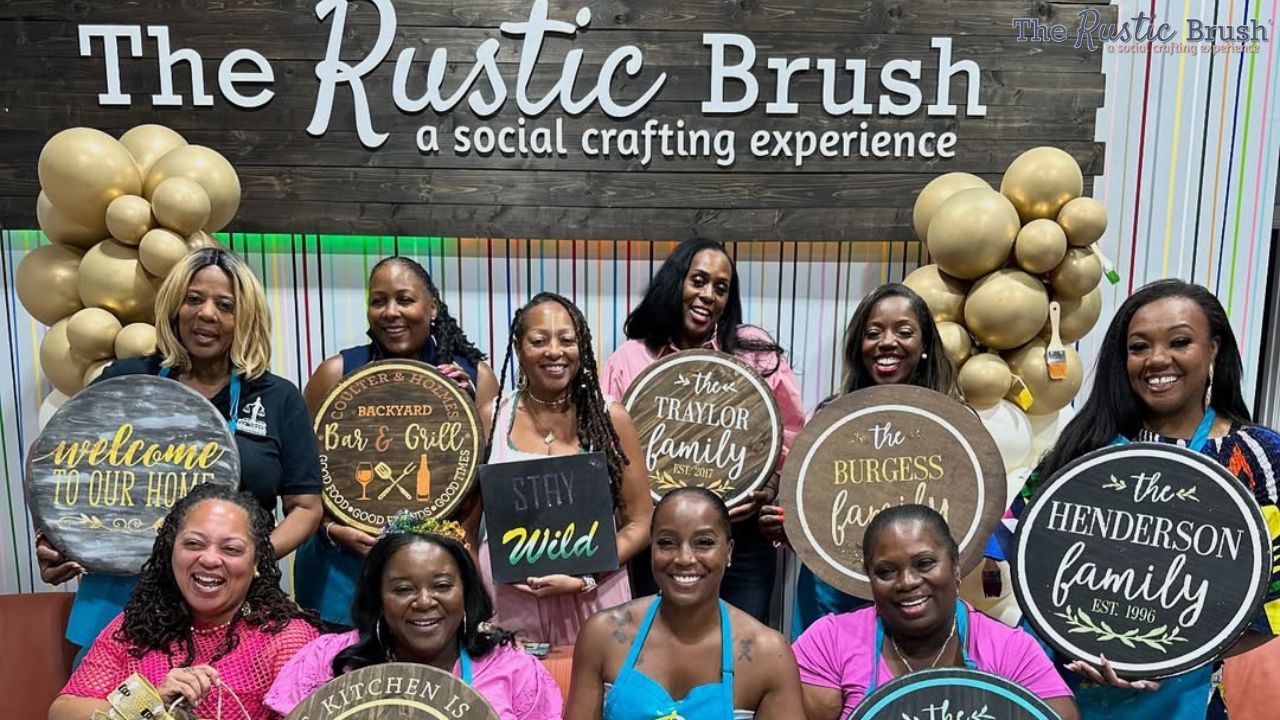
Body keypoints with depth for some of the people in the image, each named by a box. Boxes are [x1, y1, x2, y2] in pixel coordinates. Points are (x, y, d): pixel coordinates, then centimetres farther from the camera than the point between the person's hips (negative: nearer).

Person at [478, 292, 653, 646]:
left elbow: (640, 523, 0)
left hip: (593, 597, 0)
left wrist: (584, 579, -12)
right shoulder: (491, 418, 0)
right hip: (506, 598, 1)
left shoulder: (611, 419, -3)